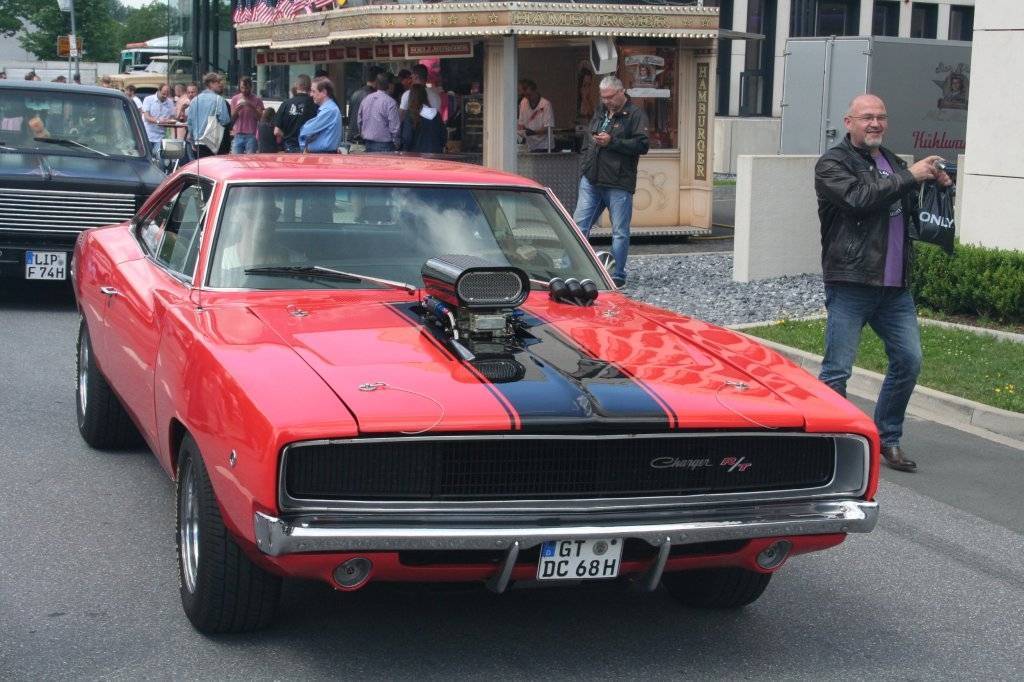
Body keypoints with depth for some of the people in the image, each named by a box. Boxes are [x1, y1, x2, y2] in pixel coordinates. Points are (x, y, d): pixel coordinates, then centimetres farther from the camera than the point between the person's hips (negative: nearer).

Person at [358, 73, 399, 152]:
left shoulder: (366, 99, 6)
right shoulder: (390, 102, -13)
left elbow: (360, 121, 13)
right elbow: (394, 127, -13)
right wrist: (396, 142, -1)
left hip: (368, 143, 6)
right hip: (384, 145, -6)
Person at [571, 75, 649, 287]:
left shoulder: (635, 114, -4)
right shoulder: (600, 112, 17)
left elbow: (642, 145, -14)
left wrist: (612, 142, -17)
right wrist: (584, 167, 16)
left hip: (618, 184, -6)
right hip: (591, 181, 6)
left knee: (620, 232, 1)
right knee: (579, 226, 3)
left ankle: (617, 275, 9)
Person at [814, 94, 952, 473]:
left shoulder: (892, 163, 20)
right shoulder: (832, 164, -4)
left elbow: (916, 214, 29)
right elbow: (860, 198, -22)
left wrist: (938, 187, 10)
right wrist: (910, 177, -17)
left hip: (894, 286, 7)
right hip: (850, 285, -7)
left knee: (909, 361, 6)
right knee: (837, 370, -6)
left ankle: (887, 440, 19)